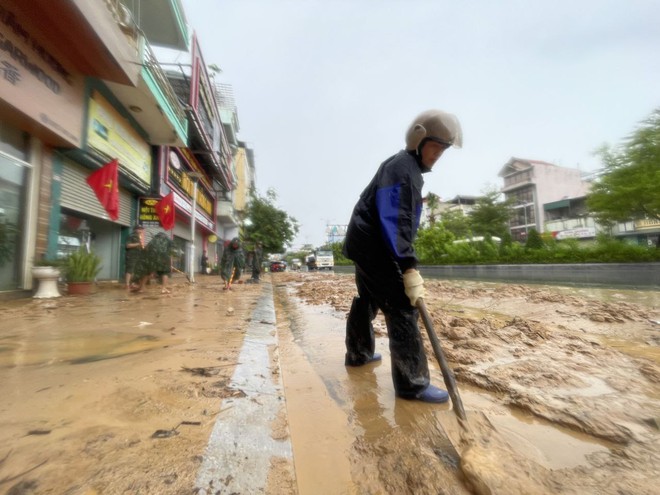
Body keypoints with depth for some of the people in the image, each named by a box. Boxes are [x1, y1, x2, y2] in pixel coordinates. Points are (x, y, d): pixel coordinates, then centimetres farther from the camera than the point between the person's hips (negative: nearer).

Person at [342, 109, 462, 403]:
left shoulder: (409, 169, 18)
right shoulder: (400, 167, -15)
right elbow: (392, 221, -27)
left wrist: (405, 264, 24)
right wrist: (409, 268, -31)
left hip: (365, 244, 11)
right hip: (373, 246, -11)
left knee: (368, 300, 20)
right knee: (402, 308, -10)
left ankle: (358, 354, 38)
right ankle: (412, 384, 0)